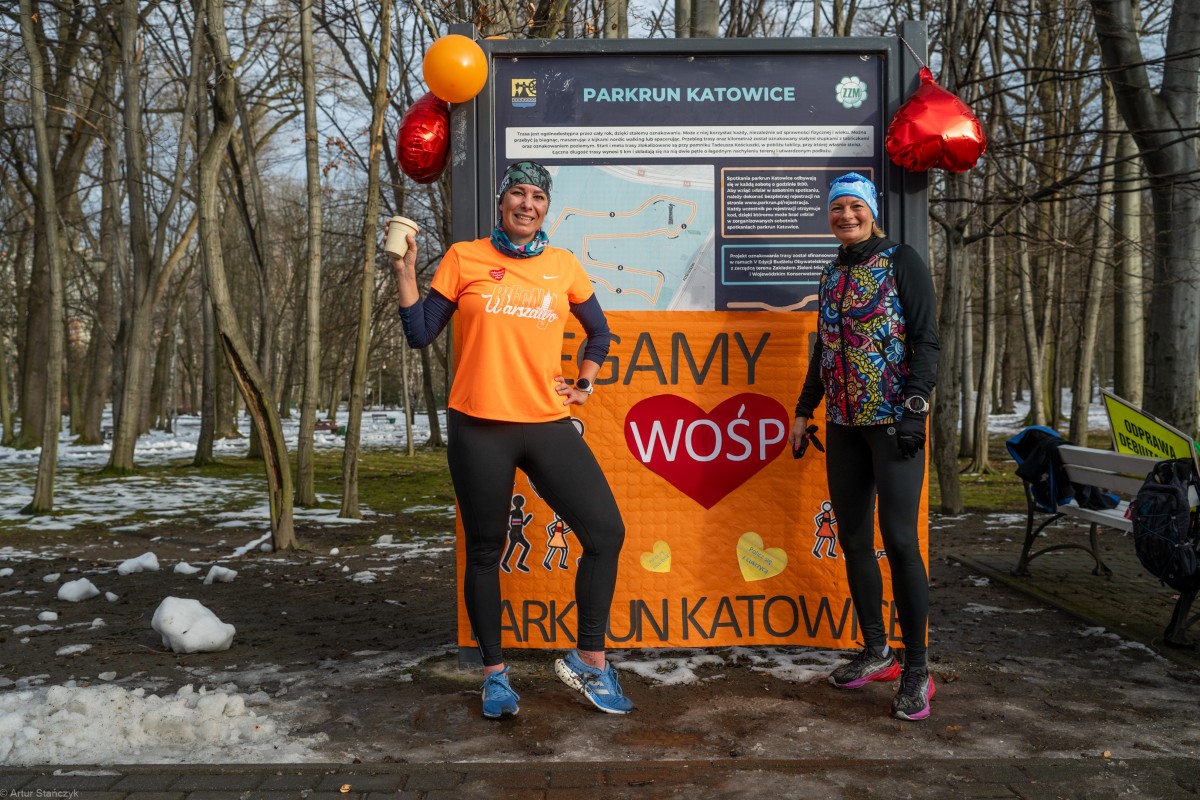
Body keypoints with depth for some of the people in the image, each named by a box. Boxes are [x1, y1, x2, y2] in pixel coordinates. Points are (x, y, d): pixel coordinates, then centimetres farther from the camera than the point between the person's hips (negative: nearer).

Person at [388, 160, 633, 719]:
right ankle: (494, 674, 25)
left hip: (548, 426, 2)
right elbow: (420, 335, 2)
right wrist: (405, 274, -6)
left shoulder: (563, 265, 7)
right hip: (479, 428, -2)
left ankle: (588, 659, 12)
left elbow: (599, 331, 22)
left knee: (606, 532, -6)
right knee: (485, 550, 8)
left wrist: (583, 384, 12)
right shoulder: (463, 258, 1)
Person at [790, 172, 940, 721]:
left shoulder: (901, 261, -1)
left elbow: (926, 339, -7)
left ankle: (917, 669, 2)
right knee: (853, 539, 7)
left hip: (893, 420, -6)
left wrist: (915, 404, -18)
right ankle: (875, 653, 20)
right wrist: (804, 411, 18)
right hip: (844, 422, 6)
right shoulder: (832, 274, 16)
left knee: (898, 540, -10)